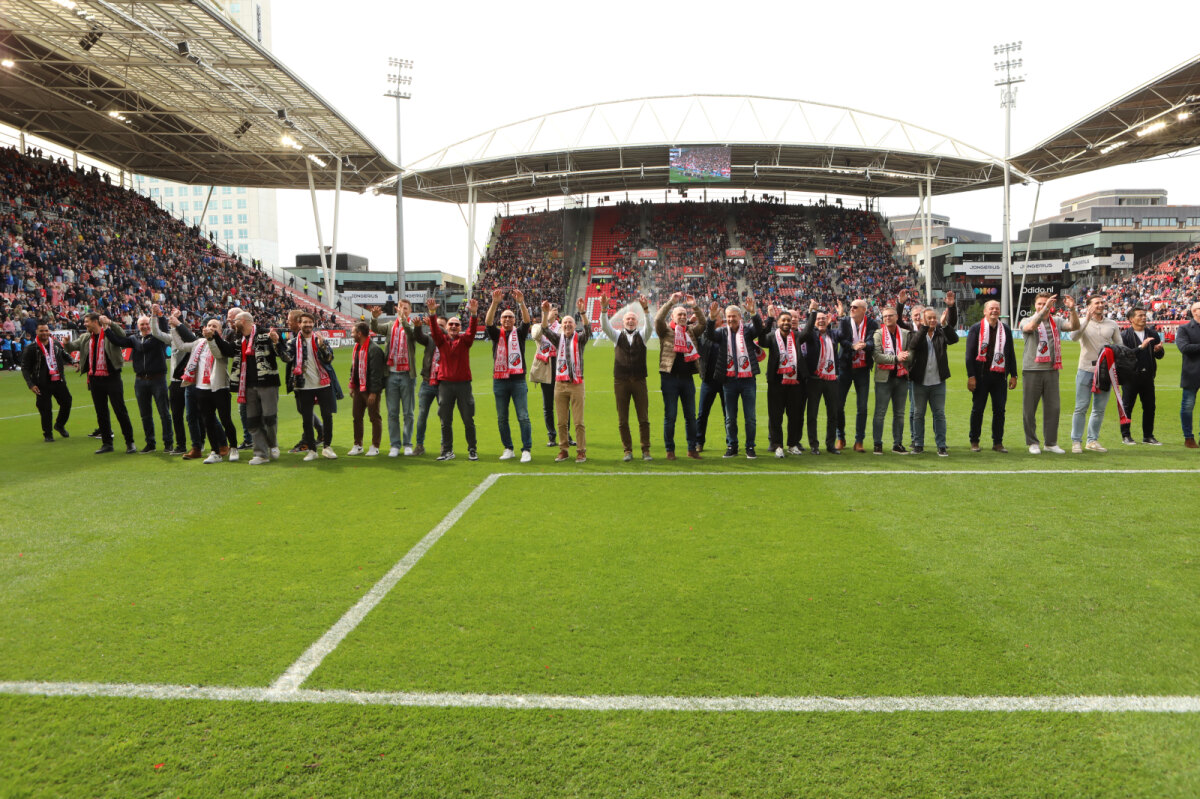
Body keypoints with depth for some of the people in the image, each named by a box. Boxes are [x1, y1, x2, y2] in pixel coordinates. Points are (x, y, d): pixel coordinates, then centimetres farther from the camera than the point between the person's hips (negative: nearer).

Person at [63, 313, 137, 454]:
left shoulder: (110, 333, -4)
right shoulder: (85, 338, 12)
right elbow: (71, 347, 12)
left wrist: (109, 323, -34)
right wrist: (66, 342, -11)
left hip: (112, 378, -6)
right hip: (95, 380, 6)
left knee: (120, 411, -4)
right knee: (101, 413, 11)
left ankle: (130, 442, 3)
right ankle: (107, 443, 19)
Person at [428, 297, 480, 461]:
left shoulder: (464, 340, 6)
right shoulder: (441, 340, 8)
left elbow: (472, 330, -10)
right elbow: (434, 328, -7)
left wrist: (474, 314, -27)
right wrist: (432, 313, -23)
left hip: (463, 383, -1)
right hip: (445, 384, 1)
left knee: (468, 420, 2)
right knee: (446, 421, 5)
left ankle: (472, 450, 11)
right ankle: (447, 451, 13)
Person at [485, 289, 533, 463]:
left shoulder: (519, 333, 8)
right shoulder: (496, 334, 9)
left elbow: (526, 321, -10)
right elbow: (488, 321, -8)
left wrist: (521, 303, -27)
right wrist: (495, 303, -23)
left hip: (518, 381, -2)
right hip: (499, 381, 2)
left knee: (523, 417, -6)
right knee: (502, 419, 6)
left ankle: (526, 450, -2)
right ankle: (508, 449, 16)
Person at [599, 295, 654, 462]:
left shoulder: (642, 336, 10)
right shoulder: (618, 336, 12)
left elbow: (649, 326, -9)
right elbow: (605, 326, -4)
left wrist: (646, 309, -25)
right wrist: (604, 309, -20)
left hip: (639, 381, 0)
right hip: (621, 381, 1)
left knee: (644, 418, 0)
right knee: (622, 420, 2)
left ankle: (646, 450, 7)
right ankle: (628, 450, 10)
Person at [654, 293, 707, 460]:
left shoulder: (691, 331, 14)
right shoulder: (666, 330, 2)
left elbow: (703, 323, 3)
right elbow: (658, 319, -15)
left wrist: (695, 306, -6)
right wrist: (671, 302, -18)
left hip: (687, 377, 4)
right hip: (670, 377, -4)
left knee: (691, 415, 8)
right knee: (670, 416, 0)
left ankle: (692, 448, 16)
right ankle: (670, 450, 7)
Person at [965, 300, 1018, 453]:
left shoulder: (1005, 329, 11)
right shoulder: (976, 328, 0)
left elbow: (1011, 353, 14)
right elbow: (970, 353, -3)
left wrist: (1013, 375, 8)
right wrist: (971, 376, -9)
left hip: (999, 376, 3)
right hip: (981, 376, -3)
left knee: (999, 410, 4)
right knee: (978, 409, 3)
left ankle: (998, 442, 13)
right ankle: (974, 442, 12)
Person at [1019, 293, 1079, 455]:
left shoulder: (1056, 322, 13)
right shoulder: (1027, 321, 3)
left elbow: (1074, 326, -1)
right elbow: (1031, 327, -20)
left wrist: (1071, 309, -16)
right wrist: (1045, 309, -29)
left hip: (1052, 370, 3)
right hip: (1032, 369, -3)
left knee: (1053, 408, 5)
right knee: (1029, 408, 1)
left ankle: (1051, 443, 15)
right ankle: (1032, 442, 12)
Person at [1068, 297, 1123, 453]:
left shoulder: (1112, 325, 11)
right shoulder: (1083, 323, 1)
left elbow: (1119, 345, 17)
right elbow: (1074, 336, -20)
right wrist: (1087, 318, -24)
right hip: (1086, 370, -4)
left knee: (1100, 409, 7)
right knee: (1081, 408, -3)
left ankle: (1092, 441, 15)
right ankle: (1076, 441, 2)